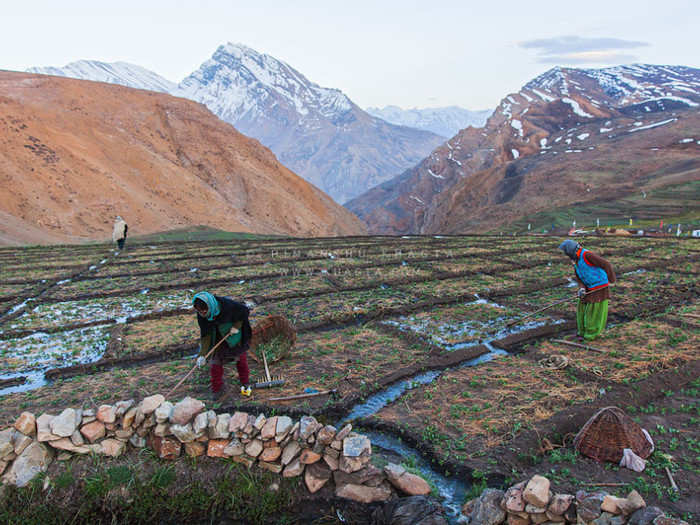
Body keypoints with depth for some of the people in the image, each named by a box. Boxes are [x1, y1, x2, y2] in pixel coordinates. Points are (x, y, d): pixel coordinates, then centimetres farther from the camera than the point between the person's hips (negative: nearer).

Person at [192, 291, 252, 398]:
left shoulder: (227, 304, -37)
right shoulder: (201, 316, -24)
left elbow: (245, 310, -20)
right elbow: (205, 335, -18)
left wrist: (236, 326, -24)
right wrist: (202, 354, -25)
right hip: (218, 337, 2)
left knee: (241, 358, 13)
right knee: (215, 362, -1)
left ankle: (245, 384, 35)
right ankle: (217, 389, 19)